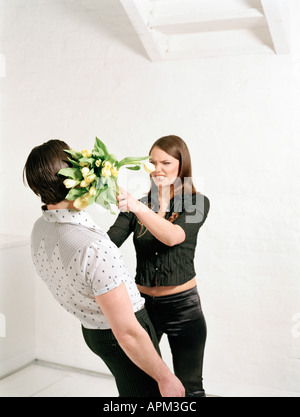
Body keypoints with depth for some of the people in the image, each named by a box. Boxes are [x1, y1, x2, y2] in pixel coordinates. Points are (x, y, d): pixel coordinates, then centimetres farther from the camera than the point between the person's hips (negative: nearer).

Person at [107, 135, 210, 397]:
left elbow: (173, 236, -26)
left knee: (189, 386, 11)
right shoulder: (135, 206, 3)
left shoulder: (197, 203, -7)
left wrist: (138, 207, -41)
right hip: (142, 304, 3)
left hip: (183, 306, -3)